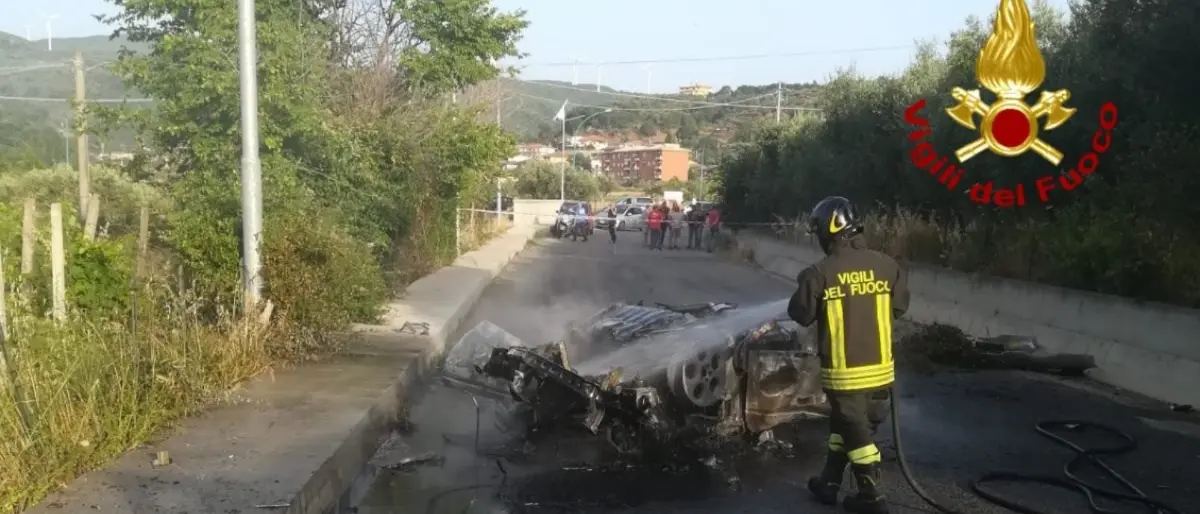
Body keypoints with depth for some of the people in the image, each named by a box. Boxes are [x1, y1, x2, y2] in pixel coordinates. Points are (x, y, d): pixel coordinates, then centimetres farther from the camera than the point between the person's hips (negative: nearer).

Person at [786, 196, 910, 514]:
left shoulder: (819, 273, -16)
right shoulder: (886, 266, -5)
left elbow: (801, 315, -5)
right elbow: (900, 306, 7)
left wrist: (807, 287, 13)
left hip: (843, 372, -4)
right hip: (879, 369, 4)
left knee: (856, 432, 10)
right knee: (844, 424, 20)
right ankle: (829, 483, 33)